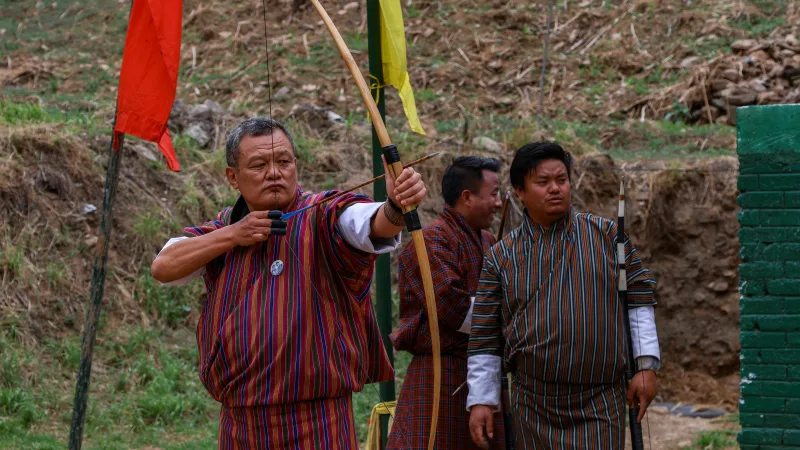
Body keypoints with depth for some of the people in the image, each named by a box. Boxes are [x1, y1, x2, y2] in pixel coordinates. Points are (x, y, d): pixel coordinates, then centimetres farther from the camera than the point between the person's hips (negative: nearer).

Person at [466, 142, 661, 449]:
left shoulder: (606, 235, 3)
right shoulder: (501, 257, 4)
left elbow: (638, 299, 4)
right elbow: (484, 337, 5)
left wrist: (646, 365, -3)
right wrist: (481, 400, 2)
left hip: (600, 403, -1)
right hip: (533, 406, 1)